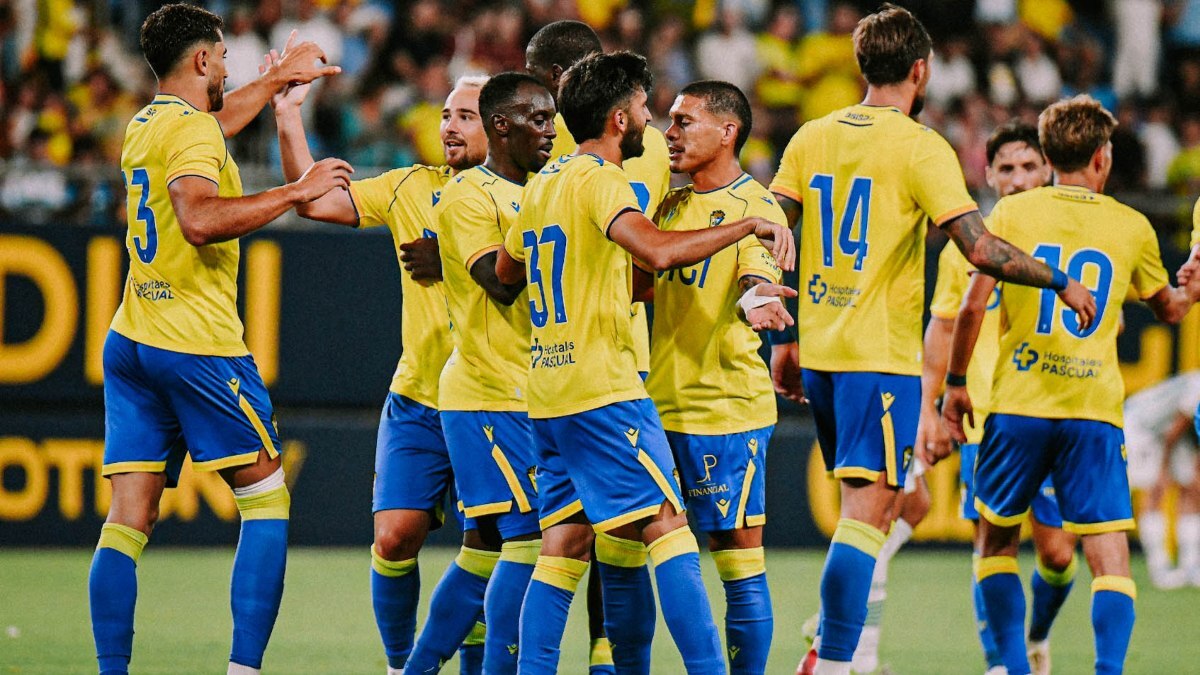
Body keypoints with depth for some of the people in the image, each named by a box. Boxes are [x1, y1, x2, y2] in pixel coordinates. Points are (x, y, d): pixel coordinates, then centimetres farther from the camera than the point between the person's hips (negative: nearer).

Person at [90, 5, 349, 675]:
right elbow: (199, 218, -30)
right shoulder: (192, 132, -11)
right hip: (198, 344, -8)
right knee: (267, 500, 1)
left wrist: (278, 80, 51)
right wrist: (295, 192, -23)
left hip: (130, 341, 8)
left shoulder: (146, 125, 16)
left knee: (128, 520, 2)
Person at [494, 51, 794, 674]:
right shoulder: (598, 180, -11)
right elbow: (658, 252, -28)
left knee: (565, 543, 8)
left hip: (546, 389, 9)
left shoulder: (543, 184, 16)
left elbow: (506, 268, 31)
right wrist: (748, 226, -22)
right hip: (602, 388, -9)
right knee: (668, 526, -10)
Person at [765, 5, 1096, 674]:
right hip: (882, 355, -7)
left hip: (818, 353, 7)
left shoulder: (811, 137, 9)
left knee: (863, 503, 18)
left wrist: (782, 340, 16)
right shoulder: (921, 147, -9)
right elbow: (980, 248, -16)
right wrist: (1061, 282, -3)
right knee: (869, 507, -8)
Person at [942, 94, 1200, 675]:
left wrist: (955, 382, 8)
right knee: (1109, 556, -1)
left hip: (1018, 405, 0)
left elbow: (973, 307, -4)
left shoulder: (1012, 213, 1)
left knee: (998, 539, 16)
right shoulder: (1131, 227, 6)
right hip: (1095, 410, 0)